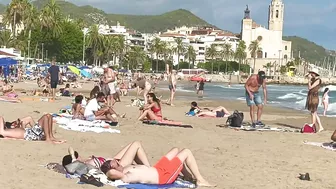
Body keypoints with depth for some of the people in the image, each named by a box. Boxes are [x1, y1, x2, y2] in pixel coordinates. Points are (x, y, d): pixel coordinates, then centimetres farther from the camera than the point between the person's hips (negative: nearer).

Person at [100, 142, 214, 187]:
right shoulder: (125, 177, -29)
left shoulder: (123, 167, -4)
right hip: (163, 176, -9)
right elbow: (110, 173, -47)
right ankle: (200, 180, 9)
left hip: (158, 169, 9)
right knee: (186, 152, -4)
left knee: (176, 150, 23)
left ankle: (188, 176, 33)